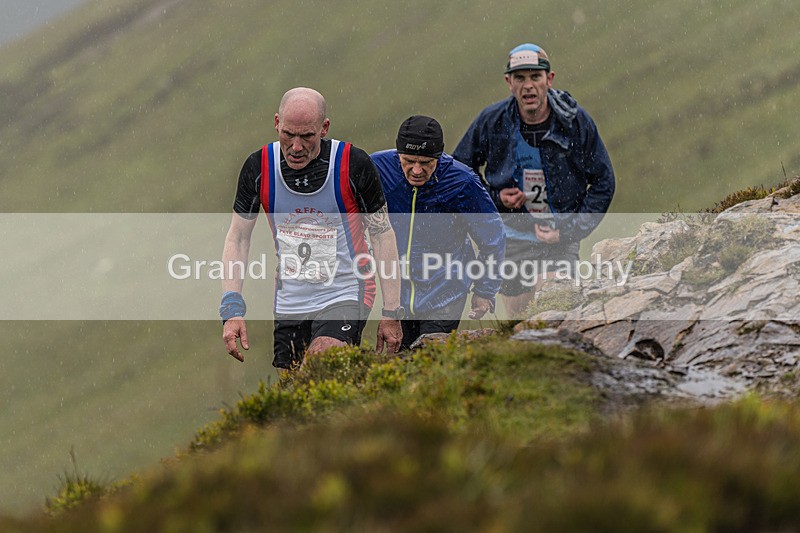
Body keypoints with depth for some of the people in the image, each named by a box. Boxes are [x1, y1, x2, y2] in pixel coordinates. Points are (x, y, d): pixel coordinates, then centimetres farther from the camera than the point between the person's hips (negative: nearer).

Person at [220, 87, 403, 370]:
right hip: (289, 302, 4)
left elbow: (382, 234, -4)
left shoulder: (353, 165, -14)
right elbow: (238, 238, 1)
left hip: (345, 295, -4)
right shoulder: (259, 167, -8)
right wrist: (232, 310, -9)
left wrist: (391, 314, -5)